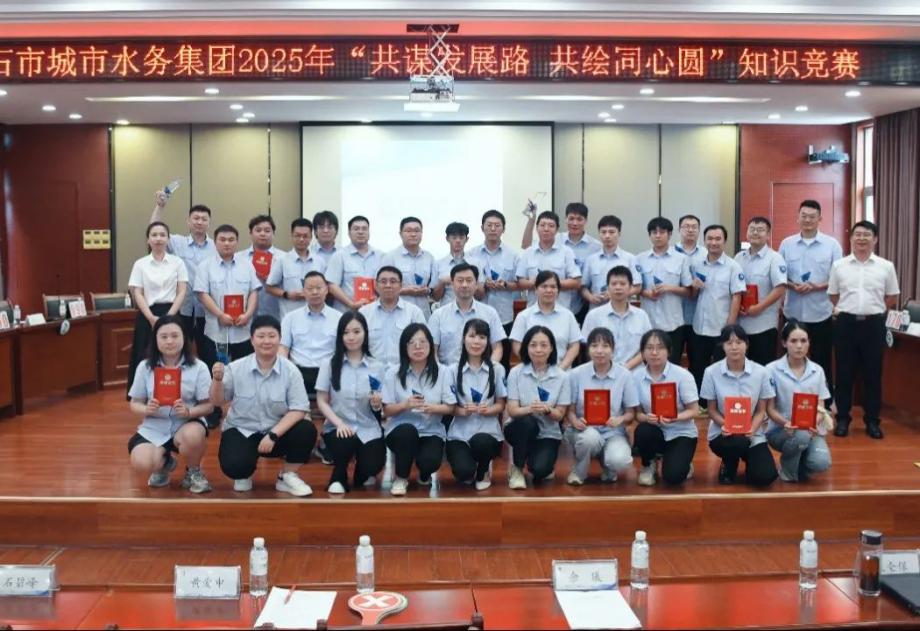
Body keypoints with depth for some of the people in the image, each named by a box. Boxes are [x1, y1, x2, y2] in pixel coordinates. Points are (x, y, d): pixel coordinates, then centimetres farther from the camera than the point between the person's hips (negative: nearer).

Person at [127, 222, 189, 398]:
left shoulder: (177, 262, 4)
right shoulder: (140, 264, 6)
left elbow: (182, 292, 1)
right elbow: (137, 294, 0)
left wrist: (168, 316, -11)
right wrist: (152, 318, -12)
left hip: (171, 314, 0)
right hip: (147, 316, 1)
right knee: (146, 357, -1)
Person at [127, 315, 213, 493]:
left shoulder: (198, 367, -7)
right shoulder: (145, 367, -1)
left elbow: (208, 405, -6)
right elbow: (135, 404, 4)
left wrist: (189, 411, -26)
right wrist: (146, 409, -19)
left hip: (187, 424, -2)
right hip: (154, 427, 2)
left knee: (193, 436, -39)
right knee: (141, 463, -27)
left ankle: (193, 472, -2)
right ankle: (165, 462, 14)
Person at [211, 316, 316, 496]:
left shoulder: (290, 370, -11)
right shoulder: (236, 368, -9)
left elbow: (298, 409, -14)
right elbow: (217, 402, 0)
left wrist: (273, 435, -23)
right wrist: (217, 380, -21)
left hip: (277, 431, 1)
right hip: (241, 431, -1)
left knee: (307, 431, -26)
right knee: (234, 466, -31)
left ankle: (287, 477, 1)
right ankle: (243, 474, 12)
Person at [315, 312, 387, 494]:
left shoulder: (376, 367, 3)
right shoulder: (329, 364, 1)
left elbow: (378, 411, 7)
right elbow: (321, 401, 0)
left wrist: (377, 405, -17)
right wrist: (339, 423, -15)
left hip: (368, 429, 1)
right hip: (339, 427, -1)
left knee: (373, 466, -22)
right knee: (345, 444, -34)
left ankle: (362, 473, 19)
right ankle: (339, 477, 1)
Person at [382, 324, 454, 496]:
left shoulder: (441, 372, -2)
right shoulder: (393, 373, -4)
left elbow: (450, 407, 0)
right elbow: (387, 410, -1)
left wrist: (433, 408, -21)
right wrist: (405, 405, -22)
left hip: (431, 431, 1)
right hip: (400, 430, 0)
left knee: (430, 462, -29)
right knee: (407, 430, -36)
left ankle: (424, 475, 14)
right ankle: (400, 478, -9)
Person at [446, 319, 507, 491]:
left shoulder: (497, 369, 2)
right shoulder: (453, 370, 2)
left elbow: (501, 405, 5)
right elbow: (450, 406, 3)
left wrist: (487, 409, -17)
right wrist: (462, 411, -19)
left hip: (488, 431, 0)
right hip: (459, 433, 0)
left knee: (480, 442, -37)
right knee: (463, 472, -27)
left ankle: (483, 472, 2)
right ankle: (468, 472, 16)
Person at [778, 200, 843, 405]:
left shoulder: (832, 245, -1)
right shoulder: (786, 244, 5)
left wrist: (816, 287, -17)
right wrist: (792, 286, -14)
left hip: (821, 313, -2)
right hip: (793, 312, 2)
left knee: (822, 362, 6)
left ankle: (825, 406, 17)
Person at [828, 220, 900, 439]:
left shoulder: (886, 267, 3)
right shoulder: (839, 265, 3)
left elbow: (892, 300, 9)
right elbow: (833, 296, 10)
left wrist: (871, 309, 6)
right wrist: (850, 309, 5)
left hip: (874, 324, 0)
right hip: (846, 323, 0)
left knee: (873, 374, 6)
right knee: (844, 373, 5)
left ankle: (872, 421, 15)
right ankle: (842, 419, 15)